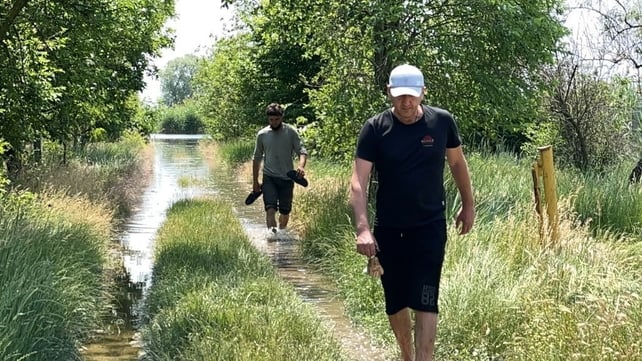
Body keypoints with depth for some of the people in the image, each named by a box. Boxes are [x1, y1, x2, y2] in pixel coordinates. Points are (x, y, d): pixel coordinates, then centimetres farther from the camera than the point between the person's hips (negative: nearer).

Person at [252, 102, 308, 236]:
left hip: (287, 178, 0)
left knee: (285, 211, 9)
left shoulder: (291, 132, -3)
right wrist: (255, 181, 12)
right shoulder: (262, 134, 3)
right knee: (270, 208, -18)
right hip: (269, 177, 0)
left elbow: (302, 151, -9)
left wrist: (301, 166, -30)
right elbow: (257, 159, 12)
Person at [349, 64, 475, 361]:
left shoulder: (442, 121, -5)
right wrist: (363, 229, -28)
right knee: (394, 303, 13)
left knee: (424, 303, -9)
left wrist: (468, 206, 17)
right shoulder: (375, 129, -10)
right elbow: (358, 181, -16)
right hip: (388, 229, 1)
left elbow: (457, 162, 12)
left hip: (430, 227, -1)